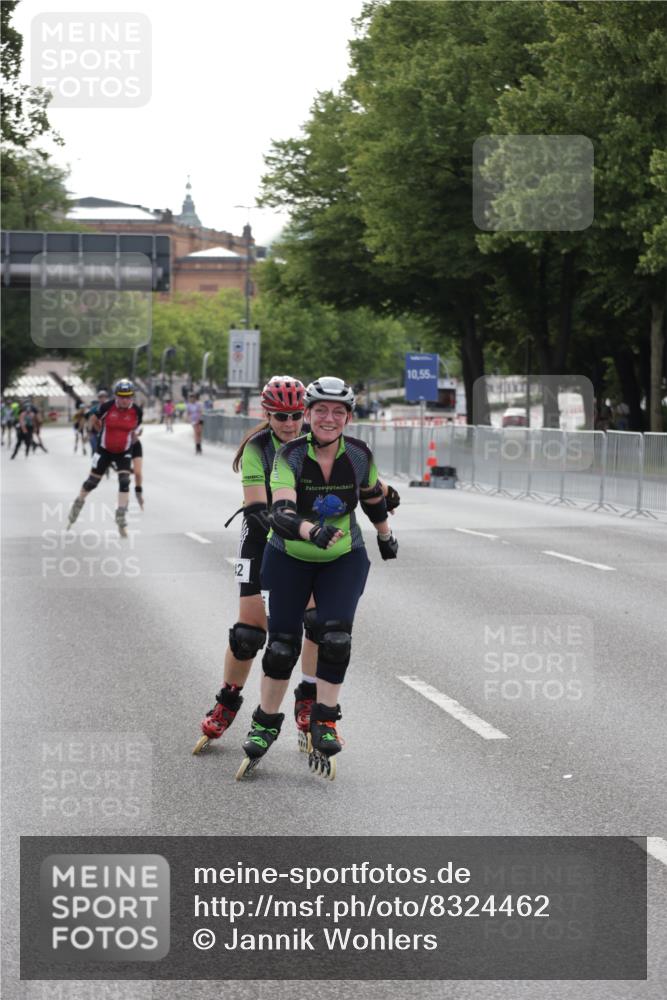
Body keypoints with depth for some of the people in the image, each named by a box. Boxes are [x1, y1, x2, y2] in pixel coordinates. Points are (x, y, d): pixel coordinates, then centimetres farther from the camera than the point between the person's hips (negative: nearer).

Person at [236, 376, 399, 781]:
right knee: (283, 641, 0)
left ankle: (325, 722, -4)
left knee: (336, 635, -17)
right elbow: (281, 512, -37)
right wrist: (311, 531, -57)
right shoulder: (290, 456, -23)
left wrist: (387, 538, 22)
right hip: (290, 559, -1)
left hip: (344, 560, 1)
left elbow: (373, 498, 8)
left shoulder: (359, 455, -14)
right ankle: (266, 723, 20)